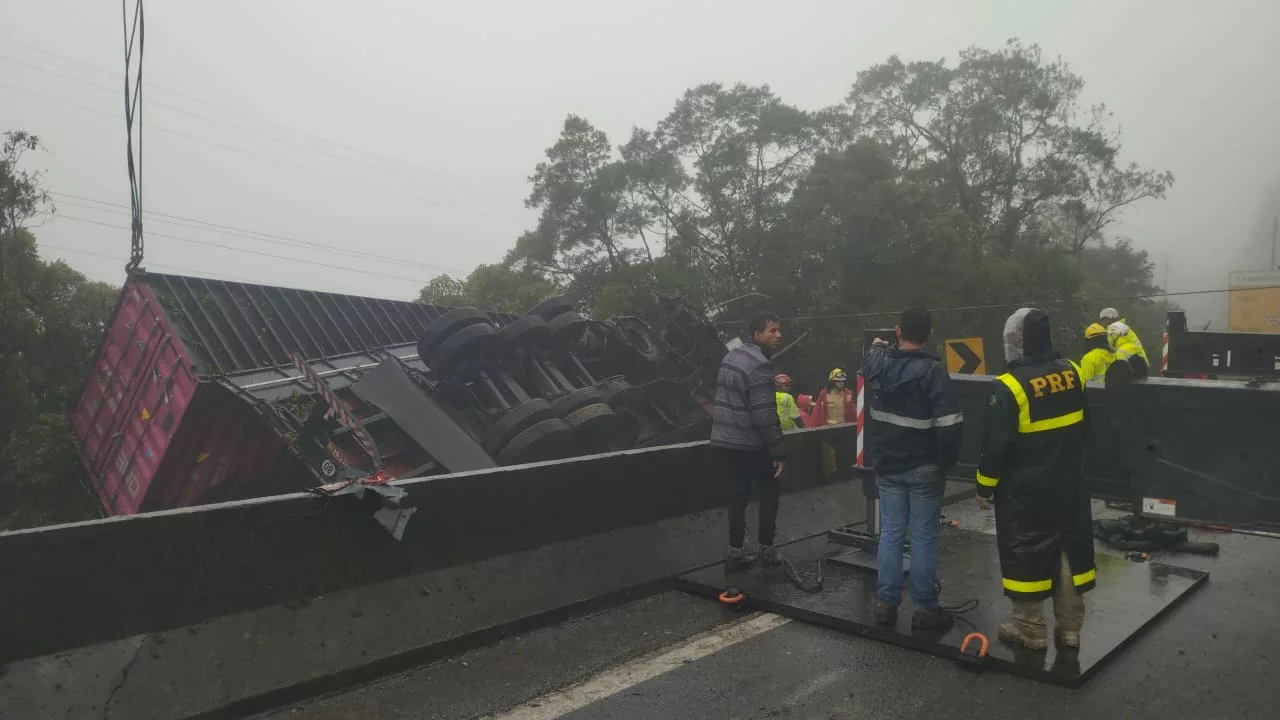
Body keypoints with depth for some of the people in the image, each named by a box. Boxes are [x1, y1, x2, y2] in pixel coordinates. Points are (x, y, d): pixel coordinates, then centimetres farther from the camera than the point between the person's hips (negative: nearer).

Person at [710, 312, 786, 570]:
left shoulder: (731, 356, 10)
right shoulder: (759, 365, -18)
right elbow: (765, 415, -21)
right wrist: (778, 452, -17)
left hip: (724, 438, 8)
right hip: (749, 442, -7)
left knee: (739, 493, 13)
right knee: (769, 490, 10)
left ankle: (736, 552, 13)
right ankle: (766, 549, 13)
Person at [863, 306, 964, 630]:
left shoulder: (877, 362, -2)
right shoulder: (932, 370, -18)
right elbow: (950, 422, -22)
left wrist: (877, 346, 47)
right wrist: (947, 459, -6)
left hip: (887, 465, 5)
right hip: (924, 468, -5)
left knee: (890, 533, 12)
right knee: (924, 537, 3)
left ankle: (885, 603, 17)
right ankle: (925, 609, 11)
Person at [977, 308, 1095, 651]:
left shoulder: (1009, 387, -21)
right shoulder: (1072, 373, 0)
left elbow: (995, 445, -17)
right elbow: (1083, 426, 14)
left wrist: (985, 485, -4)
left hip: (1024, 490, -6)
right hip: (1069, 485, 6)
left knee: (1025, 552, 6)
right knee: (1070, 548, 14)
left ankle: (1030, 628, 15)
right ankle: (1069, 627, 24)